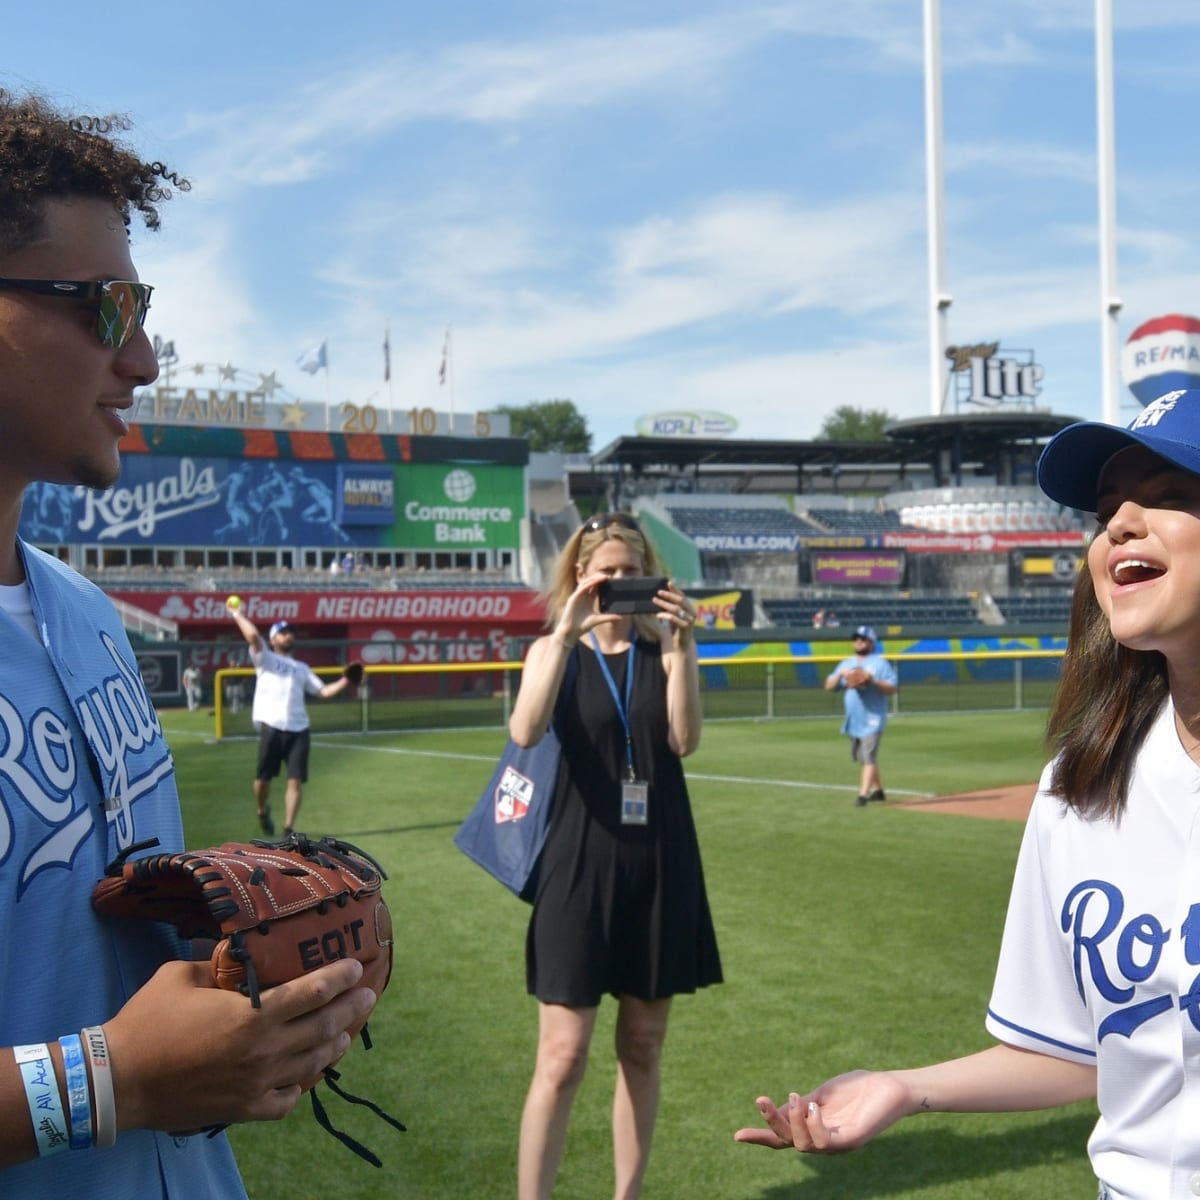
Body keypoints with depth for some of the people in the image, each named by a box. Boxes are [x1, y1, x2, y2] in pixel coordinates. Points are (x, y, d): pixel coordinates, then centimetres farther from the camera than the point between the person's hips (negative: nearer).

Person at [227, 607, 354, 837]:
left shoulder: (302, 668, 26)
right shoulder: (265, 659, 11)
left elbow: (323, 691, 19)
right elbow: (253, 635, -7)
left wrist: (344, 682, 6)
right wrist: (237, 614, 0)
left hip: (298, 730, 3)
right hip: (271, 728, -3)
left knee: (296, 781, -5)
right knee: (263, 777, 1)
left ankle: (288, 830, 0)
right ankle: (263, 813, 30)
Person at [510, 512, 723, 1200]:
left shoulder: (662, 647, 4)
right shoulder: (555, 649, 0)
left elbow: (685, 741, -11)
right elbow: (526, 734, -20)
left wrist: (683, 645, -20)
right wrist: (567, 634, -25)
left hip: (661, 864, 3)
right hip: (582, 863, -2)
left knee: (643, 1048, 12)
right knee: (564, 1056, -5)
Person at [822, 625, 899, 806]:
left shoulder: (880, 663, -2)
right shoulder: (846, 663, 14)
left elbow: (893, 689, -10)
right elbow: (828, 686, 9)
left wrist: (873, 681, -23)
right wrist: (840, 674, -9)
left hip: (873, 720, -6)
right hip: (853, 721, 7)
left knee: (868, 757, -13)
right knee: (862, 758, 15)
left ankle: (863, 795, -18)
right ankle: (878, 790, 29)